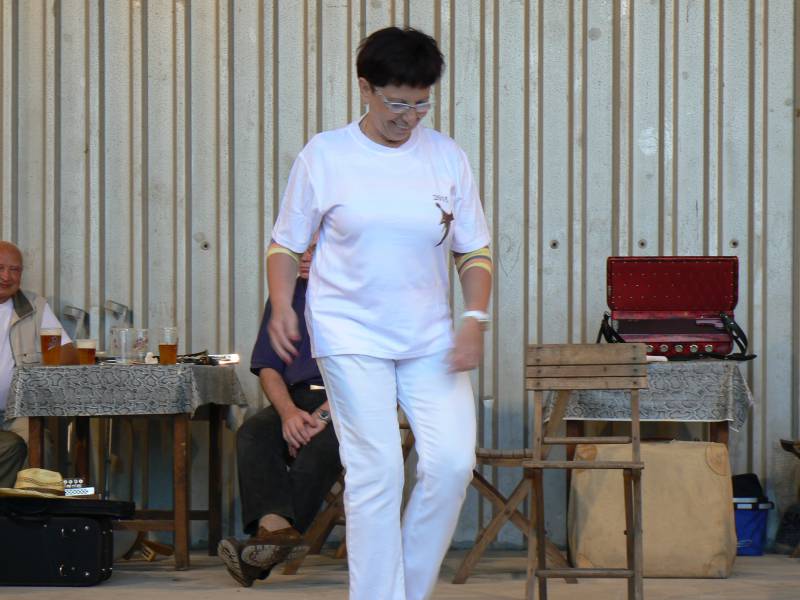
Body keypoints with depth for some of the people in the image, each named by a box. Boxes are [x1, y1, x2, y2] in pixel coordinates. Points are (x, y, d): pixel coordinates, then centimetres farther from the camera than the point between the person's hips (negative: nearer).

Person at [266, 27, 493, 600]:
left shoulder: (447, 158, 4)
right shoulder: (324, 156, -2)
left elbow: (474, 251, 9)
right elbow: (285, 245, 5)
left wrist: (475, 320, -6)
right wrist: (282, 306, -13)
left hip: (430, 338, 3)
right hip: (351, 336, -3)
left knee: (453, 463, -7)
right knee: (377, 470, -9)